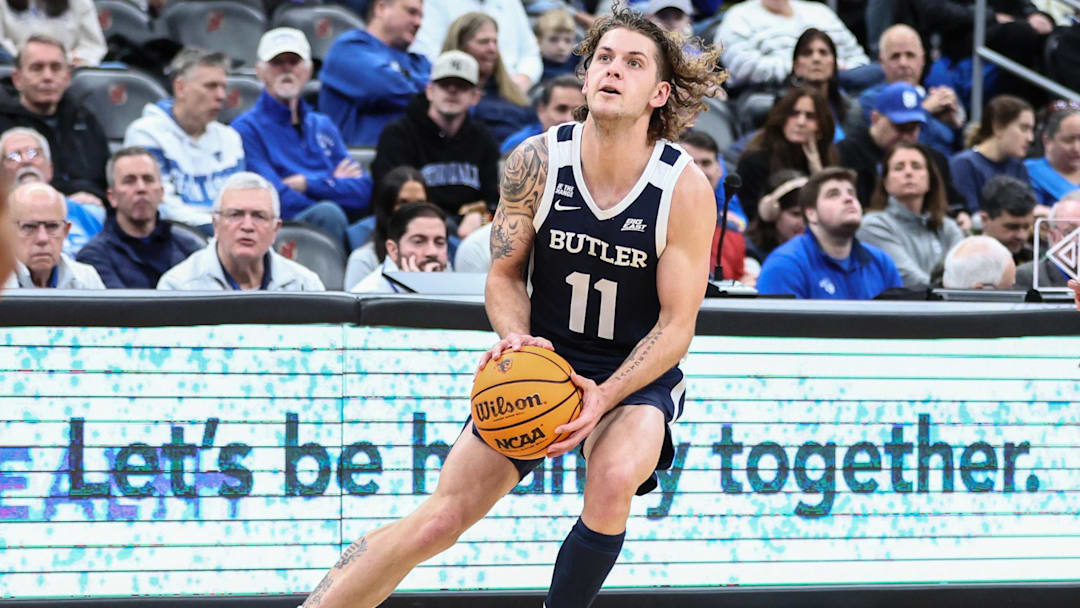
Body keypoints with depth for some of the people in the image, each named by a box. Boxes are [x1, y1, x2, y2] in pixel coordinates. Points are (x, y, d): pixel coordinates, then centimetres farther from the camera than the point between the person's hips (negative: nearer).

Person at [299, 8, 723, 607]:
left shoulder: (686, 189, -17)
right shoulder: (536, 162, -12)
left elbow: (676, 324, -13)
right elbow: (505, 275, 0)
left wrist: (604, 398, -26)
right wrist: (516, 339, -21)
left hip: (638, 377, -2)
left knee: (614, 478, -34)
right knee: (439, 519, -7)